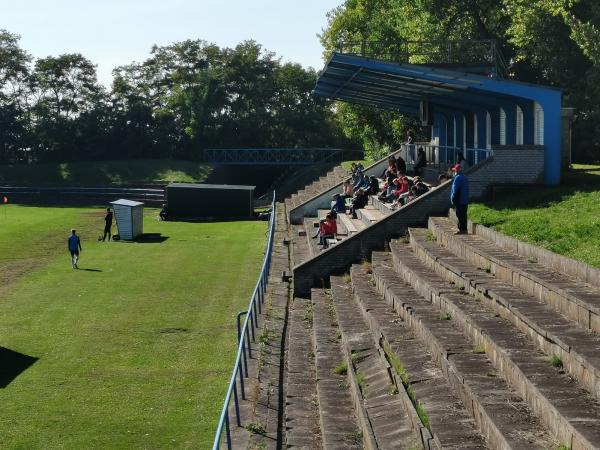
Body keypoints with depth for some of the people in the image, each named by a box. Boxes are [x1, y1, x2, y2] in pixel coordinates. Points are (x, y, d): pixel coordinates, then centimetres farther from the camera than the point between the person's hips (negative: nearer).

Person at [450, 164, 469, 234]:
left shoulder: (458, 178, -14)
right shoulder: (465, 177, 16)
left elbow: (455, 190, -17)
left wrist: (452, 199, -10)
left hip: (459, 200, -9)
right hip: (465, 200, 9)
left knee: (459, 215, -6)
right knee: (464, 215, 11)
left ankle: (461, 229, -7)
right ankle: (464, 229, 14)